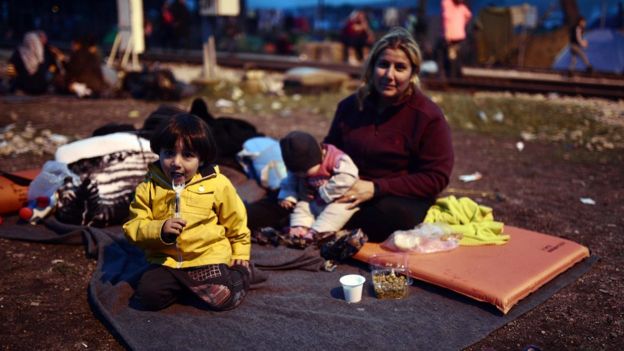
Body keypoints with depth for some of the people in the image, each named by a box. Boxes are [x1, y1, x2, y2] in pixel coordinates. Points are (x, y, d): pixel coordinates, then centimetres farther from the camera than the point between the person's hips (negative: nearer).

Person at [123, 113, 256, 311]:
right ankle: (188, 285, 10)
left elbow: (236, 222, 8)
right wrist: (159, 229, -21)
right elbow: (133, 227, -3)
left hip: (209, 257, -2)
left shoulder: (218, 184, -6)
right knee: (148, 296, -19)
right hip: (166, 261, 2)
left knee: (224, 299, -19)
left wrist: (241, 253, 14)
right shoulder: (148, 188, -2)